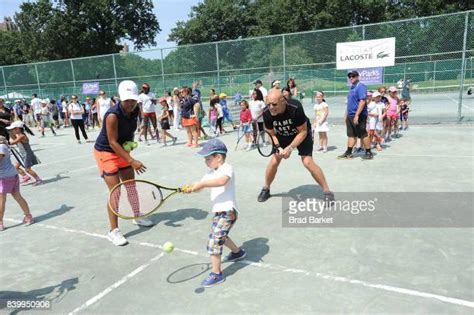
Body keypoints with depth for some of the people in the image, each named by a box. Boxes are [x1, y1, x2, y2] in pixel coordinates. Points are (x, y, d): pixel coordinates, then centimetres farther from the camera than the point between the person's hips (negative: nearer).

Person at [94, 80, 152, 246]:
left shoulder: (136, 110, -9)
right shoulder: (113, 115, -31)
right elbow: (113, 142, -29)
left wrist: (130, 143, -7)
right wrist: (132, 161, -33)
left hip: (122, 151, 7)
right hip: (106, 152, -7)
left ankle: (137, 217, 37)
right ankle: (113, 231, 2)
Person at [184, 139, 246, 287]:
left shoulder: (227, 168, -14)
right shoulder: (211, 173, 12)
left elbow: (222, 181, -36)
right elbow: (200, 186, 3)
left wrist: (201, 184, -37)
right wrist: (191, 188, -18)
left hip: (227, 212, -10)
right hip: (218, 212, 10)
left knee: (214, 241, -12)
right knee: (220, 236, 28)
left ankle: (216, 274, 1)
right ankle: (238, 252, 53)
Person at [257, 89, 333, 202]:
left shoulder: (295, 108, -38)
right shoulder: (267, 113, -27)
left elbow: (303, 132, -26)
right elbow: (272, 134, -11)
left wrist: (290, 148, -34)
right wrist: (278, 147, -28)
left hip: (302, 133, -3)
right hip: (282, 135, 3)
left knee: (307, 162, -15)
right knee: (274, 161, -3)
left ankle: (327, 192, -1)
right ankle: (265, 189, 20)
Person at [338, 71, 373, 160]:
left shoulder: (360, 86, -12)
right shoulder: (352, 87, 16)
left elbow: (362, 102, -21)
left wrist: (356, 115, -25)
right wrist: (346, 114, 20)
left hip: (358, 116, -9)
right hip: (350, 116, 9)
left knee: (363, 135, 0)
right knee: (351, 135, 11)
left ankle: (369, 153, 10)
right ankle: (348, 153, 15)